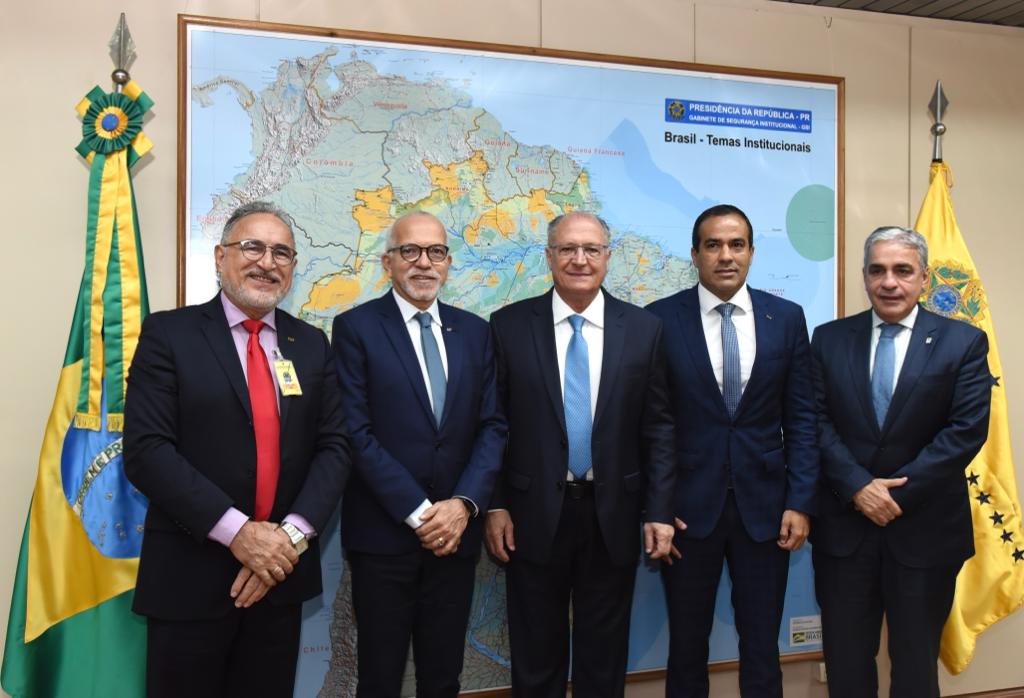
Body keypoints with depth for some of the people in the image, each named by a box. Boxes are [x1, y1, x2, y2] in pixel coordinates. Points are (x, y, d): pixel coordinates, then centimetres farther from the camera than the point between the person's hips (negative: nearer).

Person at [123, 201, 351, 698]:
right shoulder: (168, 333, -5)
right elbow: (146, 450, -13)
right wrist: (236, 531, -19)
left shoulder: (311, 344, 7)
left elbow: (333, 446, 2)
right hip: (190, 574, -3)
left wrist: (293, 533, -13)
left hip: (282, 569, 4)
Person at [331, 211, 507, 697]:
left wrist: (464, 504, -10)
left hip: (455, 532, 4)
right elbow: (357, 433, -11)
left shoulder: (474, 331, 8)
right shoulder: (356, 327, -4)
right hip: (383, 533, -3)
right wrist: (418, 512, -14)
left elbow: (492, 426, 4)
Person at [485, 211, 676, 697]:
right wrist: (495, 505, -4)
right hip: (535, 515, -1)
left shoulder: (643, 329, 0)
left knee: (604, 655, 15)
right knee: (535, 655, 14)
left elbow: (658, 428, 1)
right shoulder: (509, 326, -3)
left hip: (613, 514, 1)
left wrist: (659, 511, -3)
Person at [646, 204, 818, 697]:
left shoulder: (787, 318, 2)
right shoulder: (661, 319, -4)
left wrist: (800, 502, -3)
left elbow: (801, 418, 3)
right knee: (687, 643, 12)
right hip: (688, 504, -1)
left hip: (763, 505, 2)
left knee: (762, 646, 12)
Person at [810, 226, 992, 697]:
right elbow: (818, 423, -2)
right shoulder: (829, 339, 3)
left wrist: (898, 493, -15)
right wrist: (859, 487, -14)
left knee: (916, 660, 15)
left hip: (925, 528, -1)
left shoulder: (964, 342, -2)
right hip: (844, 525, 2)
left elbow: (967, 430, -10)